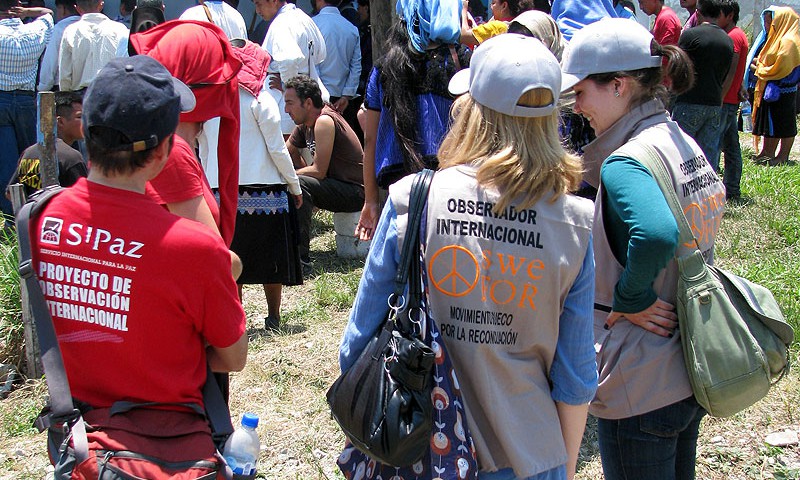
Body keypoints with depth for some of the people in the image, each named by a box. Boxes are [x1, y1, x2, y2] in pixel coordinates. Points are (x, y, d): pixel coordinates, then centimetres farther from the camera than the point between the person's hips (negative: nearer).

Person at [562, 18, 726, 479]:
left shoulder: (625, 164, -23)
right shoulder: (687, 146, 4)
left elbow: (656, 236, -41)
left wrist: (630, 298, -24)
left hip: (641, 386, -9)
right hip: (690, 370, 9)